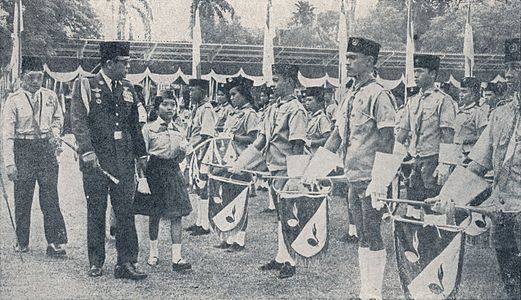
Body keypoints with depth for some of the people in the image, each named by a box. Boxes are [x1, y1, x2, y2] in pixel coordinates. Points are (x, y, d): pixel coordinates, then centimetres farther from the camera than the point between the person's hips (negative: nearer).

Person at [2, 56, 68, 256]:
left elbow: (58, 118, 23)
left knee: (50, 197, -1)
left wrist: (55, 134, 3)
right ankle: (22, 242, 22)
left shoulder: (50, 97, 4)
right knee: (22, 199, 7)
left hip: (46, 148, 2)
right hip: (22, 149, -2)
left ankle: (55, 242, 4)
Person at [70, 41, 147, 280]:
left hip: (124, 162, 4)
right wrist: (88, 152, -22)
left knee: (126, 212, 1)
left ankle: (126, 263, 6)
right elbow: (78, 121, -12)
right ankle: (96, 263, 17)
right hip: (95, 161, -4)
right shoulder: (85, 86, -2)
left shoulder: (127, 89, 13)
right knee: (96, 213, 5)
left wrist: (141, 154, 15)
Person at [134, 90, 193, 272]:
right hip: (154, 171, -3)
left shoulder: (178, 130, 11)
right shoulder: (149, 128, -3)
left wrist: (183, 151, -3)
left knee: (176, 214, -4)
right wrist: (142, 177, -14)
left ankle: (176, 257, -4)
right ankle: (153, 252, 25)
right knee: (154, 214, 6)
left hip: (173, 172, 4)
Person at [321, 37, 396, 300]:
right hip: (353, 177, 8)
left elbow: (387, 138, -15)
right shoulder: (350, 96, 14)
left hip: (371, 178, -8)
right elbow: (338, 133, 16)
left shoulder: (378, 95, -11)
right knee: (362, 236, 13)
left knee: (372, 235, -3)